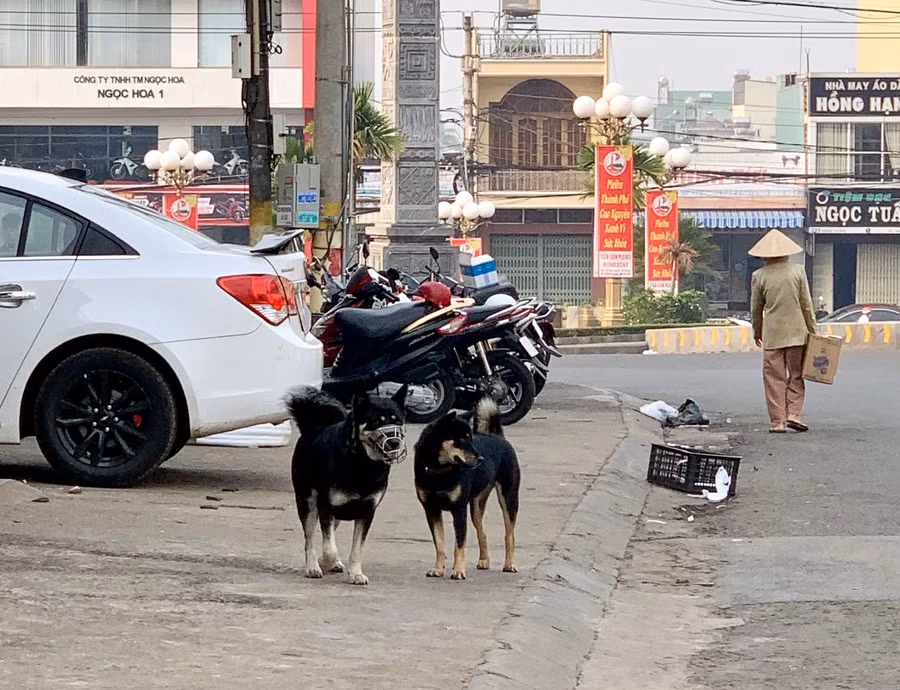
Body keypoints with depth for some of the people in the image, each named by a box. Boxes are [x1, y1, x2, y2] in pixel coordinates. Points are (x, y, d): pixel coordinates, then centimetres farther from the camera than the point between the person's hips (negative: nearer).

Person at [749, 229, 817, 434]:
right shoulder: (797, 271, -2)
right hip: (796, 332, 0)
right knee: (796, 374, 11)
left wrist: (757, 332, 21)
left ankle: (778, 421, 0)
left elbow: (756, 308, 6)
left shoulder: (759, 276, -2)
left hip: (772, 334, 0)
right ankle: (793, 413, -1)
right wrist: (812, 329, 10)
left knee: (774, 377, 3)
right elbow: (806, 304, 0)